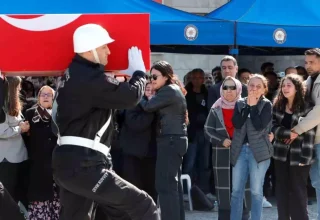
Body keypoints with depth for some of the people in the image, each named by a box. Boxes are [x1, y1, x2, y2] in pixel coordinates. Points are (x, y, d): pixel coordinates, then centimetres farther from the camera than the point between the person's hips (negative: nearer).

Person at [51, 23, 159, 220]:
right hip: (81, 165, -11)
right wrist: (139, 72, 3)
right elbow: (130, 96, -16)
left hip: (71, 162, 11)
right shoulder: (89, 78, -17)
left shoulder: (75, 74, 17)